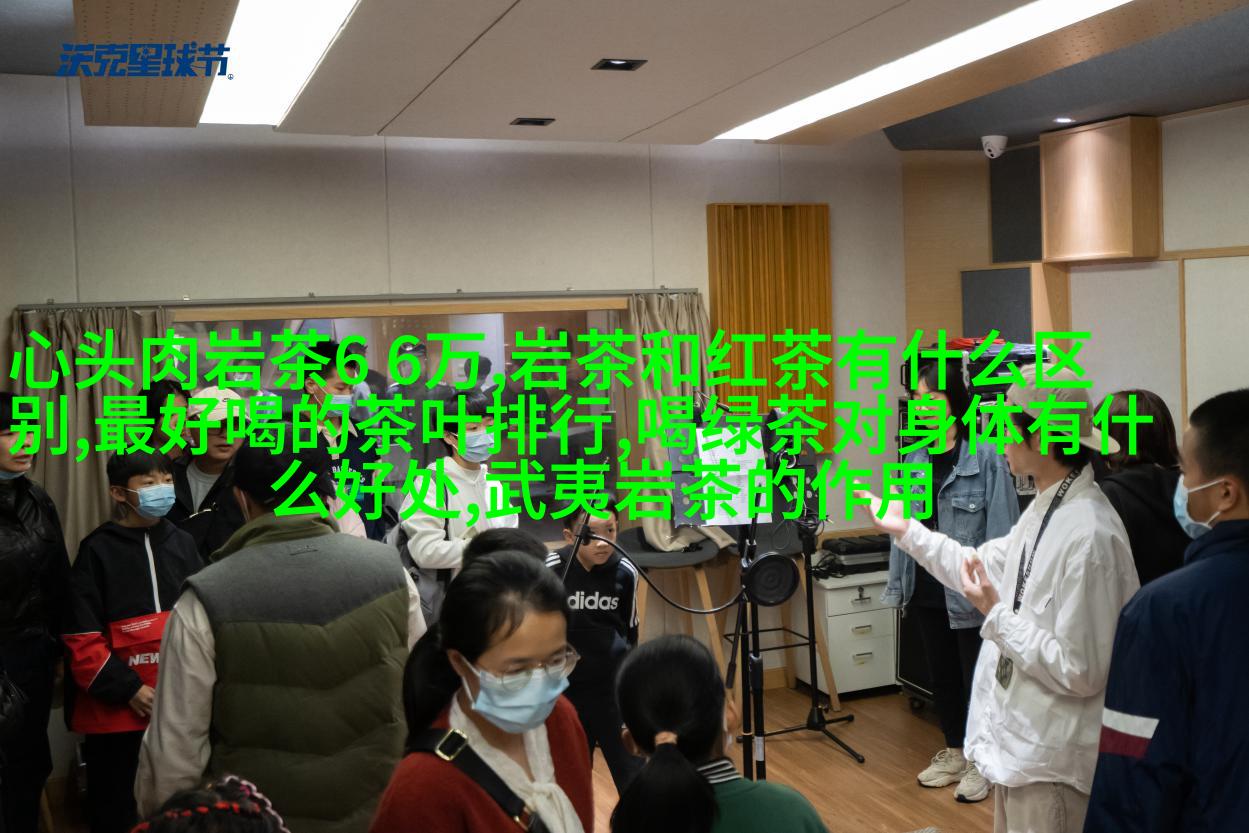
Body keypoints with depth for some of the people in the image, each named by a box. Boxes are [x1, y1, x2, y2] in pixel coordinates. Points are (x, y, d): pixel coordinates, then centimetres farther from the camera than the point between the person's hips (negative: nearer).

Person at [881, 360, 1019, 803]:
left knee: (975, 678, 9)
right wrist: (899, 584, 10)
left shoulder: (985, 457, -15)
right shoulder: (915, 458, 5)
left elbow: (1000, 529, -15)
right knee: (942, 676, 19)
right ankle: (952, 753, 35)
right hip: (927, 591, 6)